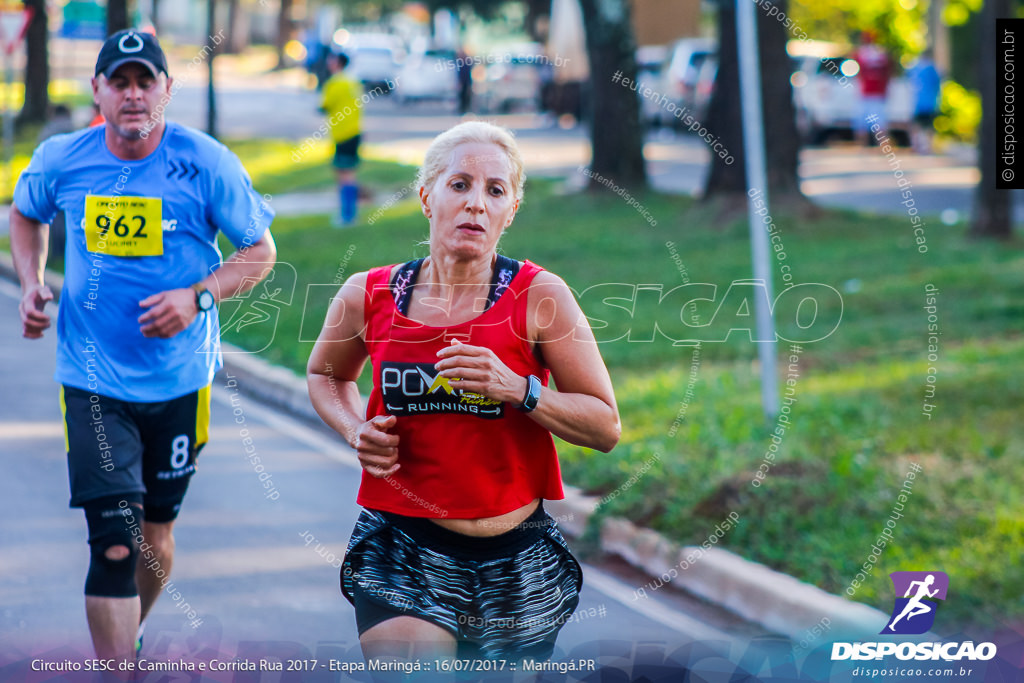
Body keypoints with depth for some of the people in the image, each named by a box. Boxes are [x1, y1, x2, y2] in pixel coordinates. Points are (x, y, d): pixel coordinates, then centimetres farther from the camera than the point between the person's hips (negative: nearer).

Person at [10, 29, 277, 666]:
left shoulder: (207, 164, -11)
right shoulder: (61, 160, -4)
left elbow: (261, 252, -2)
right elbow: (27, 214, 18)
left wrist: (198, 297, -18)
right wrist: (32, 283, 2)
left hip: (178, 380, 1)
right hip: (93, 383, -1)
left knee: (156, 536, 15)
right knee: (114, 544, -13)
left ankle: (130, 638, 43)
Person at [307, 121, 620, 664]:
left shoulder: (539, 297, -6)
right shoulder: (368, 297, -1)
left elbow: (606, 428, -4)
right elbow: (325, 375, 21)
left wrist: (516, 389, -19)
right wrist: (357, 431, 0)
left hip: (517, 559, 0)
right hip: (402, 550, 0)